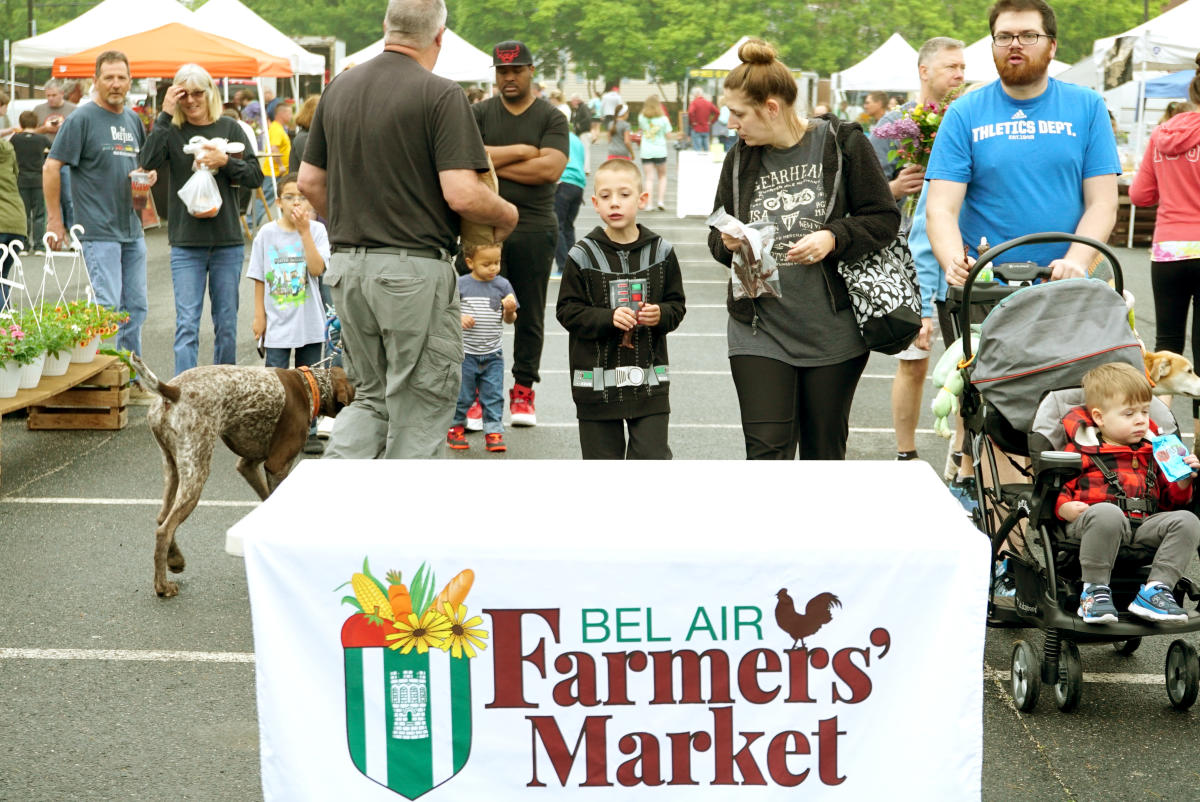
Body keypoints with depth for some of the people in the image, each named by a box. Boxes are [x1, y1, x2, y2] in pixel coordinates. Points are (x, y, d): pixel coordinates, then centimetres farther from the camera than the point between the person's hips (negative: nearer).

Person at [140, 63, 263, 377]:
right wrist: (165, 115, -14)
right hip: (186, 243, -2)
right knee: (187, 324, -7)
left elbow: (256, 176, 4)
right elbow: (148, 162, -15)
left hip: (228, 242, 2)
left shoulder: (229, 128, 7)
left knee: (226, 324, 8)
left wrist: (226, 162, -13)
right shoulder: (172, 131, 3)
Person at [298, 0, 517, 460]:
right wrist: (506, 215, 1)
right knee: (419, 408, 6)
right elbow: (461, 194, -19)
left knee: (371, 398, 18)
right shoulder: (441, 96, -11)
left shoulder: (338, 89, 8)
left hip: (348, 266, 6)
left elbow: (310, 182, 13)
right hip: (414, 268, -6)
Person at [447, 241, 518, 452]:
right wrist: (459, 318, -18)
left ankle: (494, 432, 12)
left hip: (493, 355, 2)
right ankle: (455, 428, 26)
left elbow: (509, 320, 4)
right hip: (465, 353, -2)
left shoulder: (502, 285, 0)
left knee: (493, 395, 3)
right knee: (462, 395, 7)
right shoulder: (460, 284, -7)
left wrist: (510, 311, -17)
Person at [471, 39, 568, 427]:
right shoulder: (479, 114, 9)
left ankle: (523, 391, 14)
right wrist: (520, 151, -8)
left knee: (530, 314, 5)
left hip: (535, 230, 0)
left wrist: (493, 162, -6)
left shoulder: (551, 119, 6)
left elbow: (550, 168, -10)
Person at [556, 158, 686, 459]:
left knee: (653, 459, -1)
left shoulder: (660, 252, 2)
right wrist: (608, 318, -19)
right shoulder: (583, 255, -3)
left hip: (649, 380, 1)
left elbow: (677, 305, 8)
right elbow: (568, 311, -4)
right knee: (602, 459, 7)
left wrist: (660, 315, -14)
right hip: (597, 384, -1)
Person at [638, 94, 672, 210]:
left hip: (646, 152, 1)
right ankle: (661, 200, 3)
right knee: (662, 176, 16)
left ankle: (649, 203, -7)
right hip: (660, 151, -1)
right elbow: (668, 134, -2)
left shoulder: (641, 117, -2)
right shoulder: (663, 119, -6)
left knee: (649, 178, 2)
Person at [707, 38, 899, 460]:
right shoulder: (740, 160, 7)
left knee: (825, 453, 10)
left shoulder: (842, 144, -5)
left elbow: (884, 218, -2)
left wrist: (833, 238, -19)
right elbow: (718, 238, 15)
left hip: (833, 330, -2)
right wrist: (728, 244, -8)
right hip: (759, 329, 2)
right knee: (767, 453, -7)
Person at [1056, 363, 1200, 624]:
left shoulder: (1153, 451, 24)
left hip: (1144, 525, 5)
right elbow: (1055, 489, 6)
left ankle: (1157, 588, -22)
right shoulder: (1081, 450, 8)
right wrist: (1065, 507, -15)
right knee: (1107, 513, -40)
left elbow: (1169, 501, 26)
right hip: (1089, 524, -5)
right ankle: (1095, 589, -25)